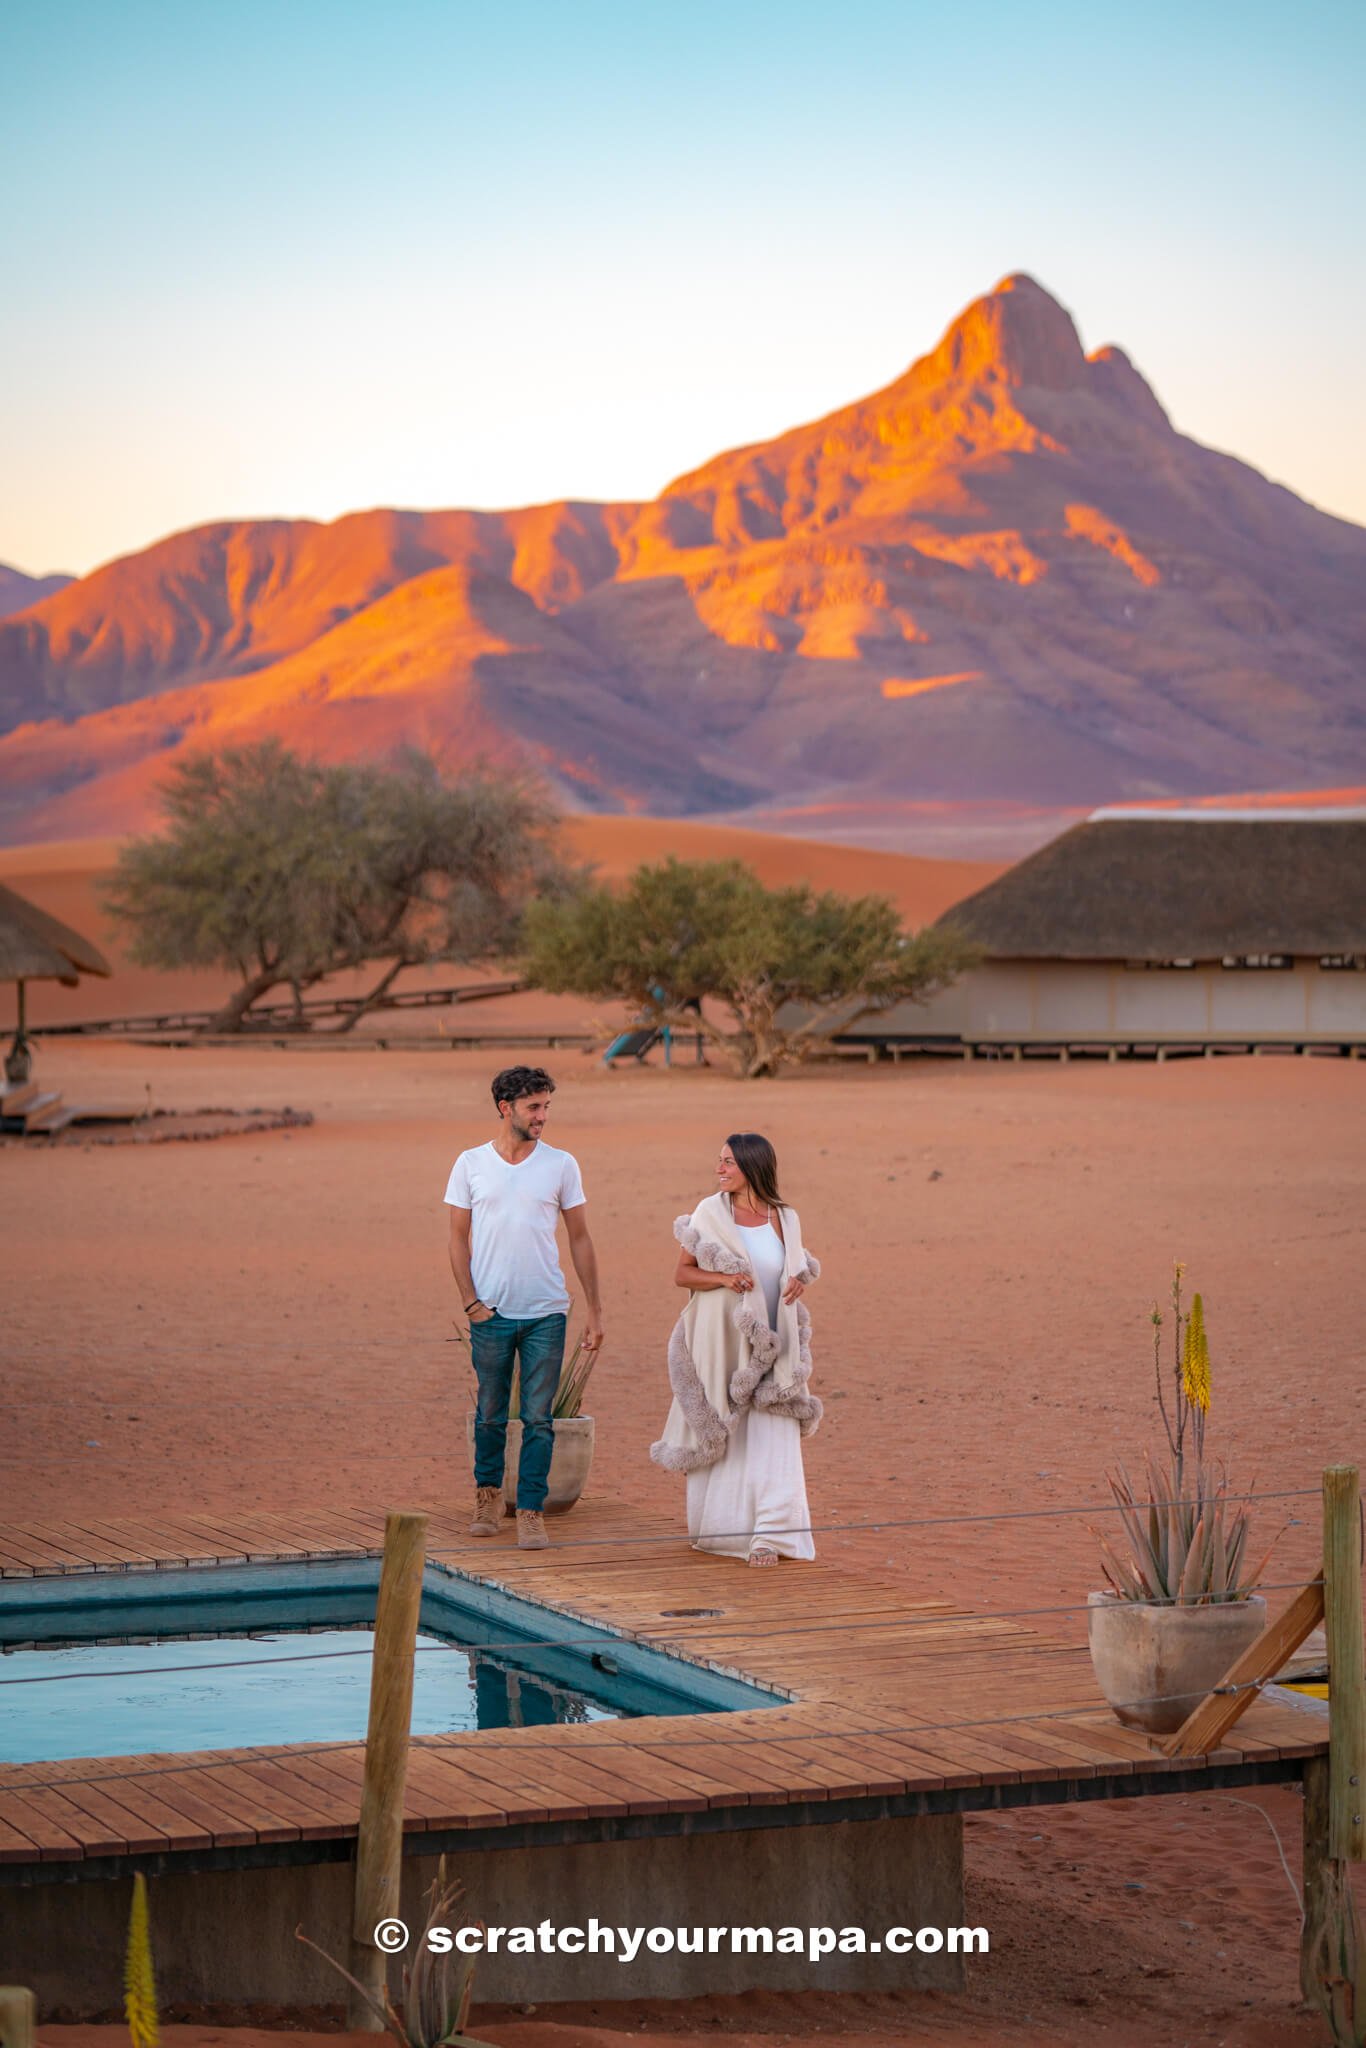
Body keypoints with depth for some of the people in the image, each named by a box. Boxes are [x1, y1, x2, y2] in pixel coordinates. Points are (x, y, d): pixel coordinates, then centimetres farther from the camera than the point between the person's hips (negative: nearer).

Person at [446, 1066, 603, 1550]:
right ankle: (488, 1493, 31)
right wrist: (471, 1301, -5)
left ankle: (531, 1511, 4)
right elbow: (459, 1238, 5)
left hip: (546, 1312, 0)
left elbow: (580, 1239, 6)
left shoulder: (561, 1165, 2)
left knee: (538, 1419, -2)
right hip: (491, 1312, 0)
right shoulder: (471, 1164, 2)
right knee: (490, 1414, 11)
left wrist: (594, 1310, 3)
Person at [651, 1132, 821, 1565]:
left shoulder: (786, 1218, 4)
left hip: (770, 1347, 1)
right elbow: (681, 1273, -1)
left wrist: (799, 1282, -7)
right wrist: (723, 1278, -18)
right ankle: (716, 1528, 21)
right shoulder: (710, 1213, -1)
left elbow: (799, 1269, 17)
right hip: (721, 1342, -1)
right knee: (720, 1436, 6)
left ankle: (770, 1535, -9)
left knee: (773, 1438, -7)